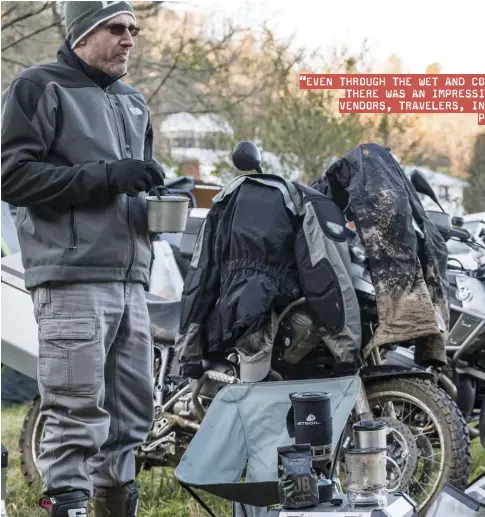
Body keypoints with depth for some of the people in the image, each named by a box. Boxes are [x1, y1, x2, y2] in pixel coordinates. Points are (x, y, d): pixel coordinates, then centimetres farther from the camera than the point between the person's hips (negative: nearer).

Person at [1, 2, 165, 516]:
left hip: (130, 281, 7)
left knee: (130, 414, 8)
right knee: (76, 416, -12)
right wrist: (106, 176, -17)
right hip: (73, 280, -7)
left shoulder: (133, 103, 22)